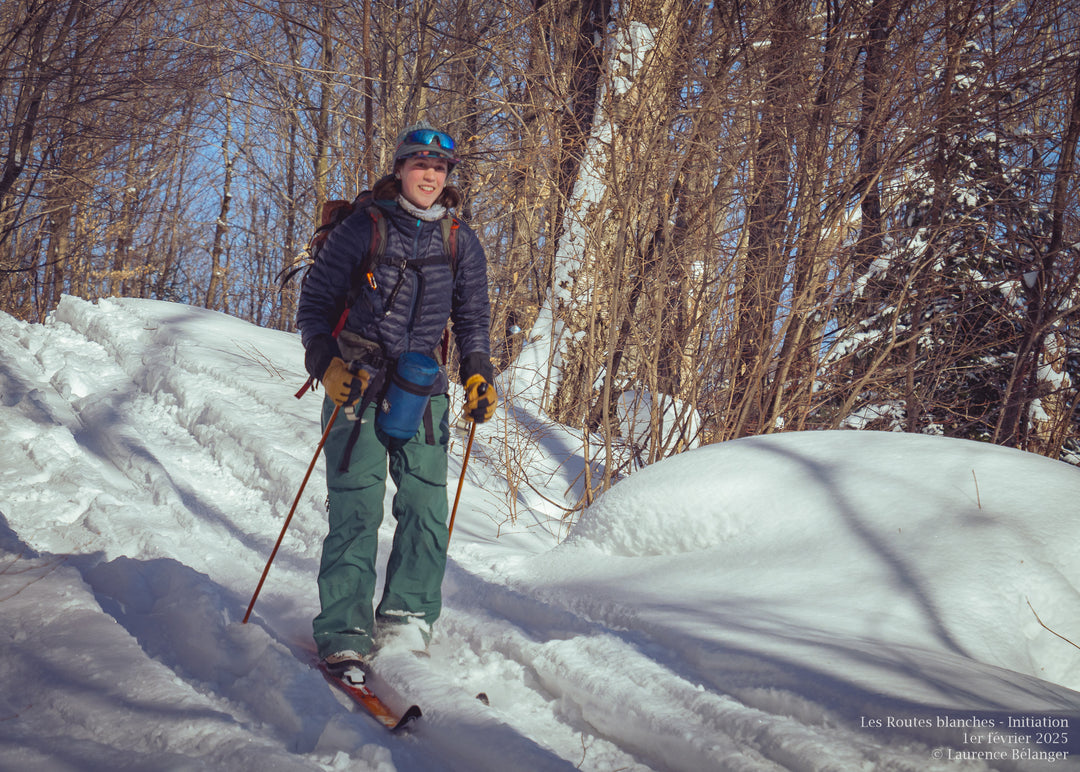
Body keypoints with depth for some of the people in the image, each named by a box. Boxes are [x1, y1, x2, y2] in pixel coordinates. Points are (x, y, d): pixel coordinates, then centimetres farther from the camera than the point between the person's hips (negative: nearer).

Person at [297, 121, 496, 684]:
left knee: (426, 505, -2)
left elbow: (472, 317, 20)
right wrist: (326, 363, -11)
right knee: (356, 507, -9)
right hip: (357, 382, -3)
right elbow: (315, 300, 2)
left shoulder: (461, 242, 10)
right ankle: (344, 636, -6)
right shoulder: (362, 228, -1)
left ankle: (407, 614, 13)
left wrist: (478, 374, 8)